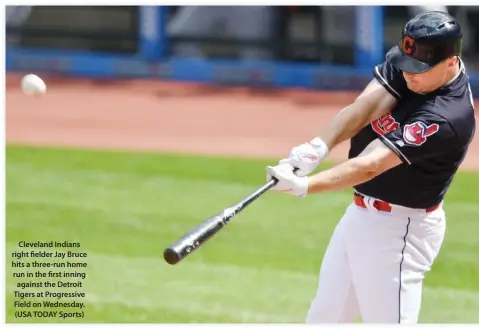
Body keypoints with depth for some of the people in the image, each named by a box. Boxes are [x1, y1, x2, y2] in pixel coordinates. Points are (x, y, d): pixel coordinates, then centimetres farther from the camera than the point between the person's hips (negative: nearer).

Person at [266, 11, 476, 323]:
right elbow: (364, 107, -18)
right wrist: (318, 147, -36)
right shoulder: (404, 63, -6)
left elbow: (371, 165, -36)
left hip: (397, 230, -9)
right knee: (324, 316, 18)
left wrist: (303, 186, -46)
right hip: (360, 213, 9)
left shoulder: (445, 118, -29)